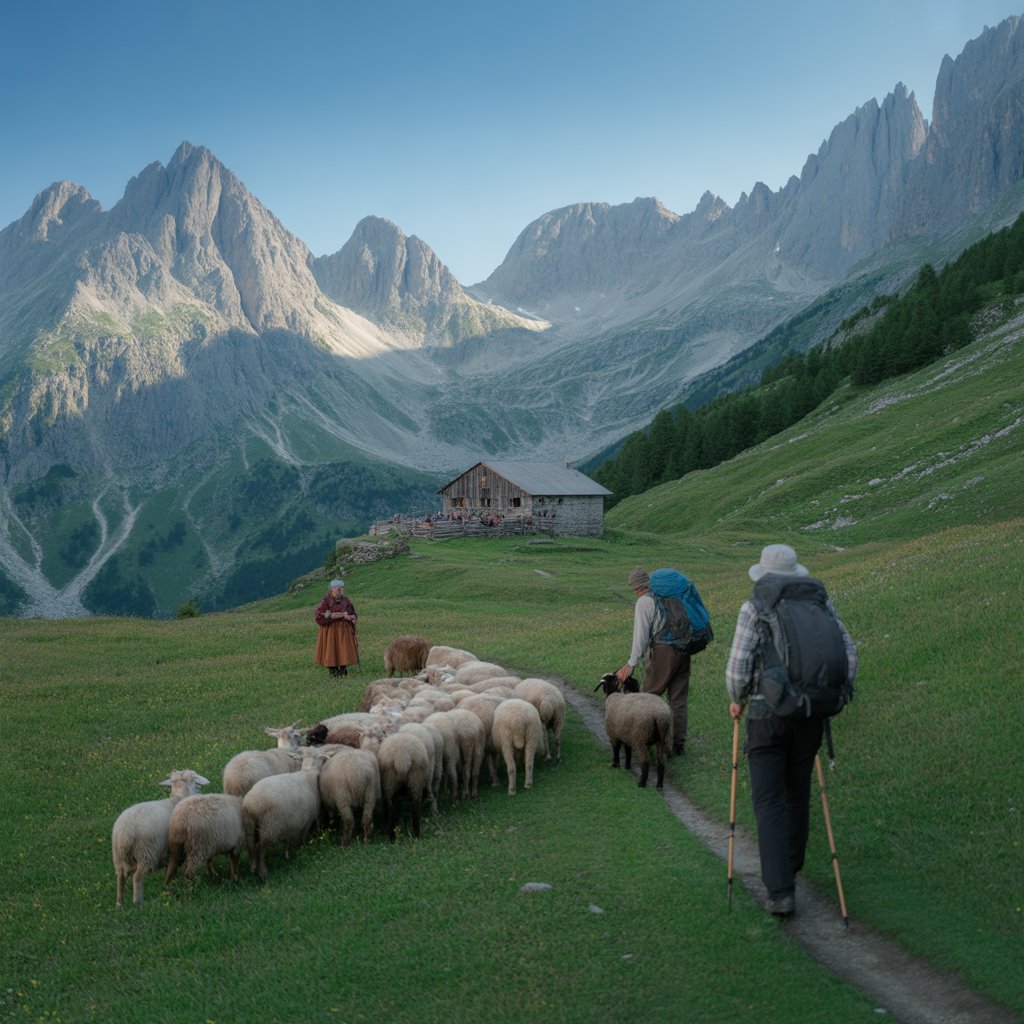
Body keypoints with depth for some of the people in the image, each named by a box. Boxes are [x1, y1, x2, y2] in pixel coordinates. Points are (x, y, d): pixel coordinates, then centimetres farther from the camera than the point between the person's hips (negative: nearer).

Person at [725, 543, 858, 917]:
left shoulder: (754, 609, -7)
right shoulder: (819, 604, 3)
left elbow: (738, 668, -12)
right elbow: (849, 656, 1)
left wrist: (737, 701, 7)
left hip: (766, 715, -4)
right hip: (810, 715, 4)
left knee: (769, 802, 0)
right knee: (797, 794, 21)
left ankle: (780, 891, -9)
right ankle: (790, 865, 39)